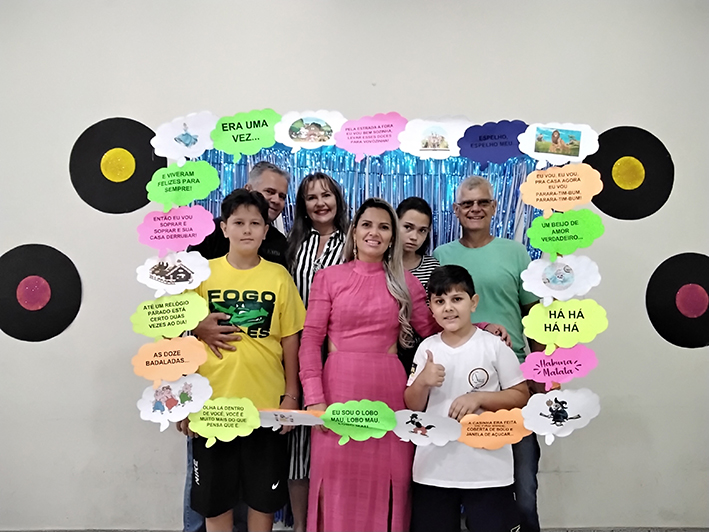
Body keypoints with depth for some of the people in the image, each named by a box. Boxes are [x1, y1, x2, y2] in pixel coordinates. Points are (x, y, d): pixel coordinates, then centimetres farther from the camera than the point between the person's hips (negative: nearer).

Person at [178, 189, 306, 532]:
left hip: (266, 404, 0)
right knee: (214, 495, 15)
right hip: (212, 404, 0)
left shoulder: (279, 276, -3)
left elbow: (290, 340, 2)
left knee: (263, 495, 15)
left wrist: (291, 395, 1)